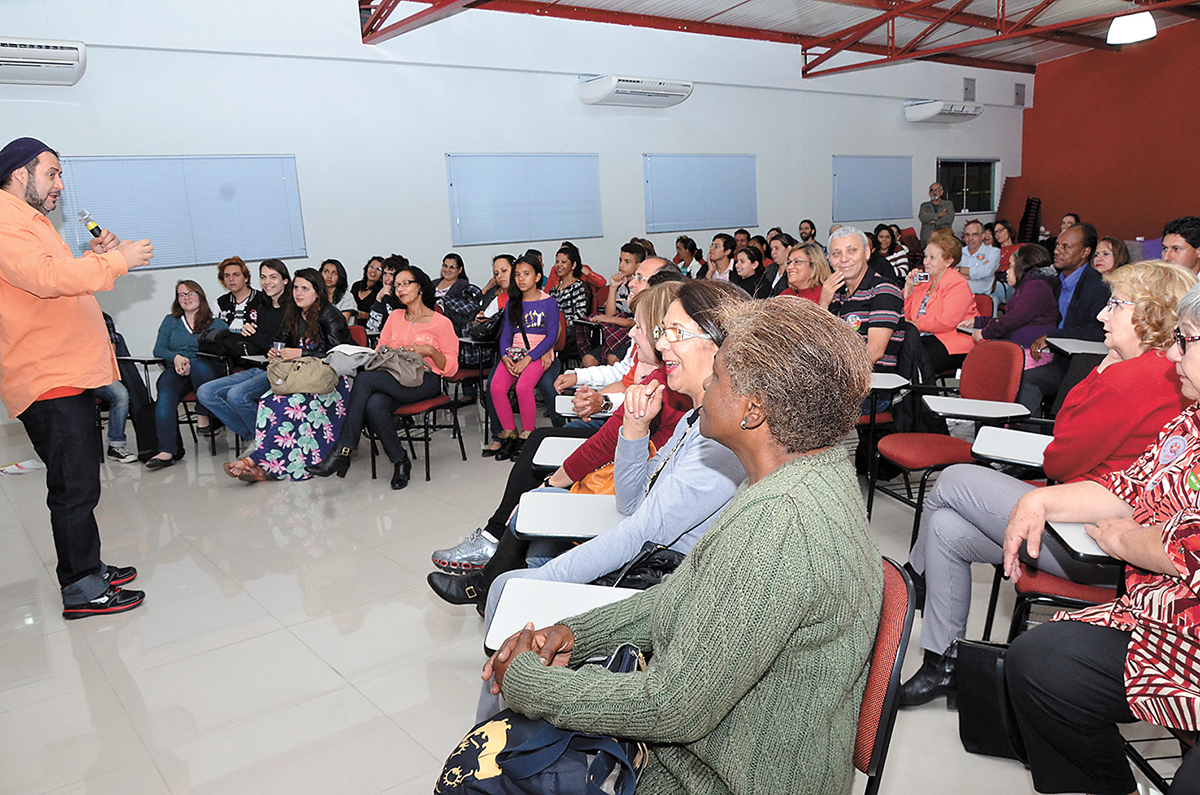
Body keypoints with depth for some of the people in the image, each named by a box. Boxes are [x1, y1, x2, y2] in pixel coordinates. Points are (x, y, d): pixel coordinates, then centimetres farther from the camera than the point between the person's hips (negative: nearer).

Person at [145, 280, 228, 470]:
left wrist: (190, 362, -14)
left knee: (199, 365, -39)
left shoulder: (216, 324, 16)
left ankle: (204, 416, -22)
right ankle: (167, 451, -41)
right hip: (176, 370, 2)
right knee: (165, 395, -31)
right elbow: (158, 349, 14)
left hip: (206, 368, -2)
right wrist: (176, 357, -9)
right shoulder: (170, 321, 24)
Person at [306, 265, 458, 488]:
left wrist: (429, 350, -14)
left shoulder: (441, 323, 7)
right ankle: (400, 462, -21)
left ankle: (341, 452, -30)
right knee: (374, 404, -35)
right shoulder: (394, 317, 23)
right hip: (393, 378, 5)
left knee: (365, 378, -30)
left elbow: (451, 367, 2)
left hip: (425, 380, -4)